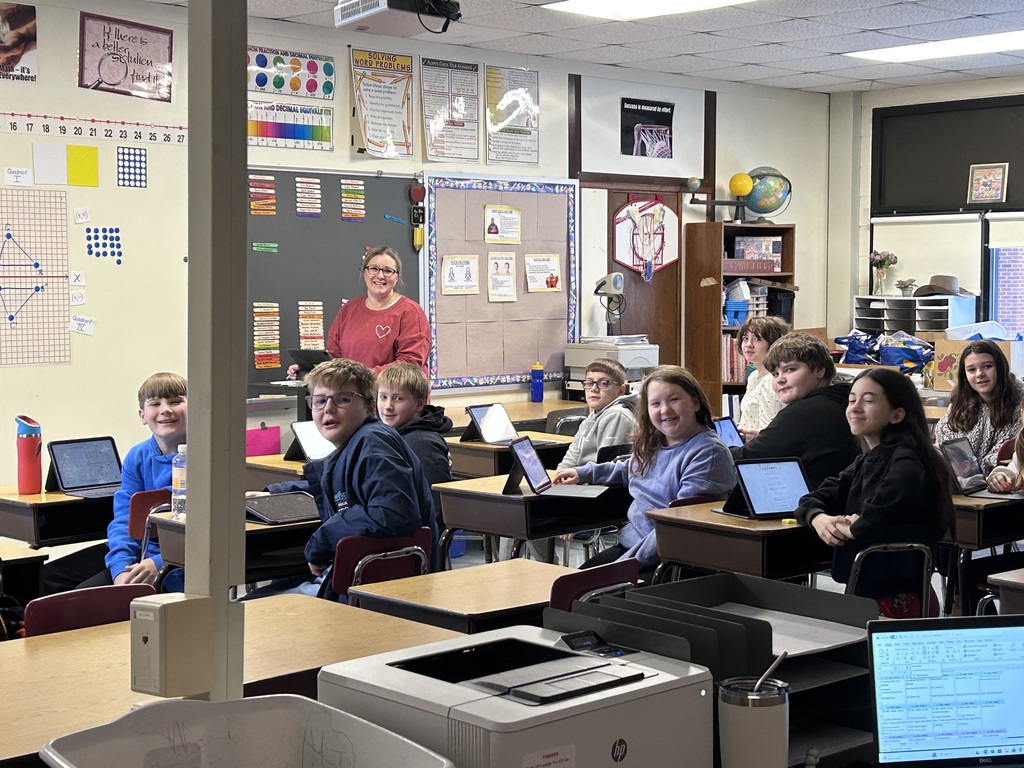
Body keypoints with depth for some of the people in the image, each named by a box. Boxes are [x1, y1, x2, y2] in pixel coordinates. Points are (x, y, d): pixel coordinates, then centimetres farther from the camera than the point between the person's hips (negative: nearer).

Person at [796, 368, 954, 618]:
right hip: (865, 593, 8)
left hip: (898, 600, -8)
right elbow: (813, 500, 12)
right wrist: (819, 519, -12)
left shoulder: (906, 462, -16)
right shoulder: (867, 461, 12)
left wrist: (852, 529, -17)